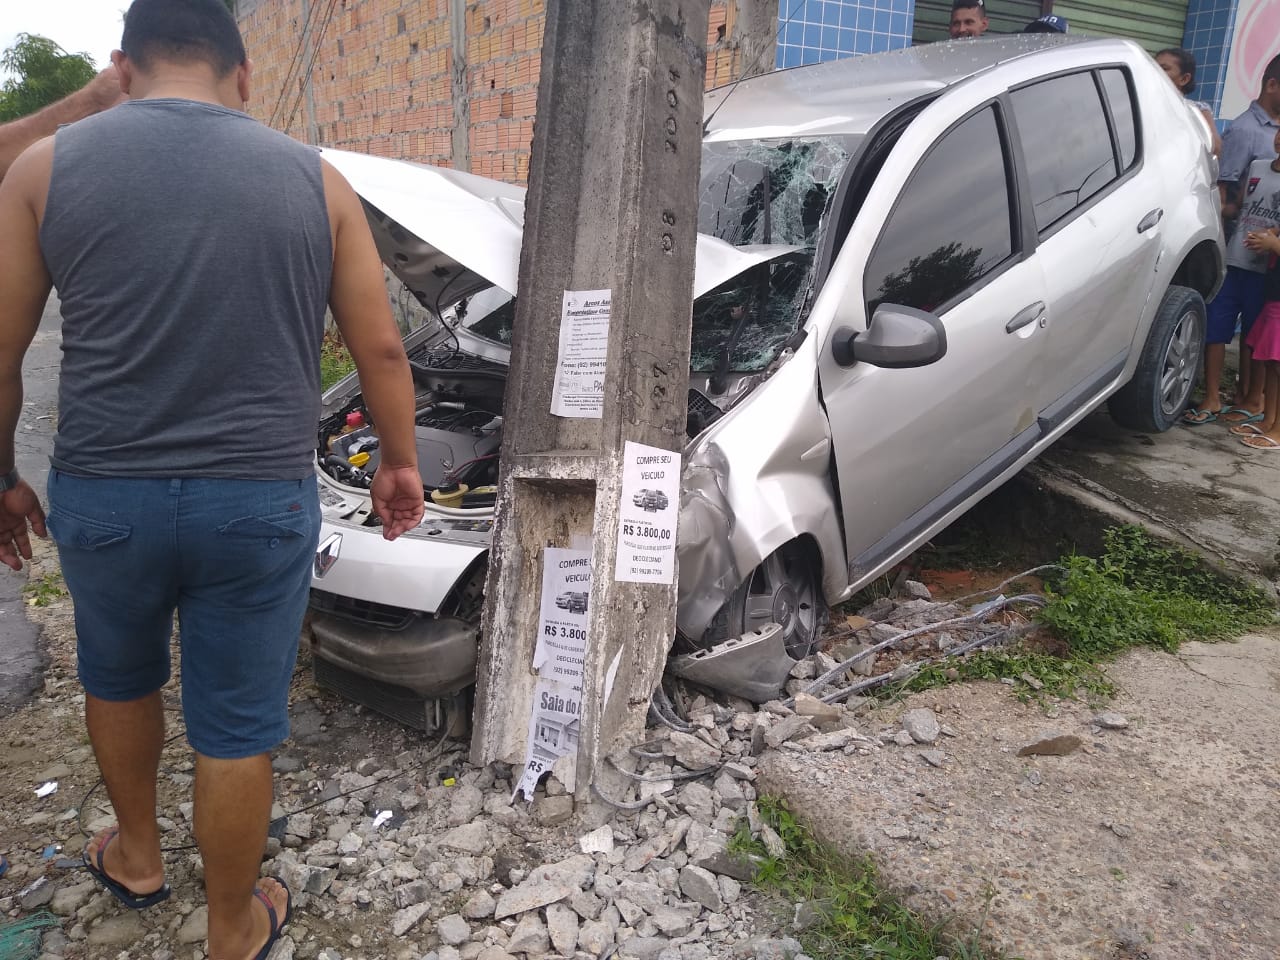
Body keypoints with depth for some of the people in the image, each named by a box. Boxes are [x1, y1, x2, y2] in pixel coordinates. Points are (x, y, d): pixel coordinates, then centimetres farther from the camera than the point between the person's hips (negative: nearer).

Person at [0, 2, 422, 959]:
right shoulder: (314, 178, 2)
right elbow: (383, 351, 3)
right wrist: (401, 464, 16)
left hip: (101, 495, 1)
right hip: (262, 501, -1)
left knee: (118, 678, 28)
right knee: (237, 727, 13)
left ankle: (137, 858, 49)